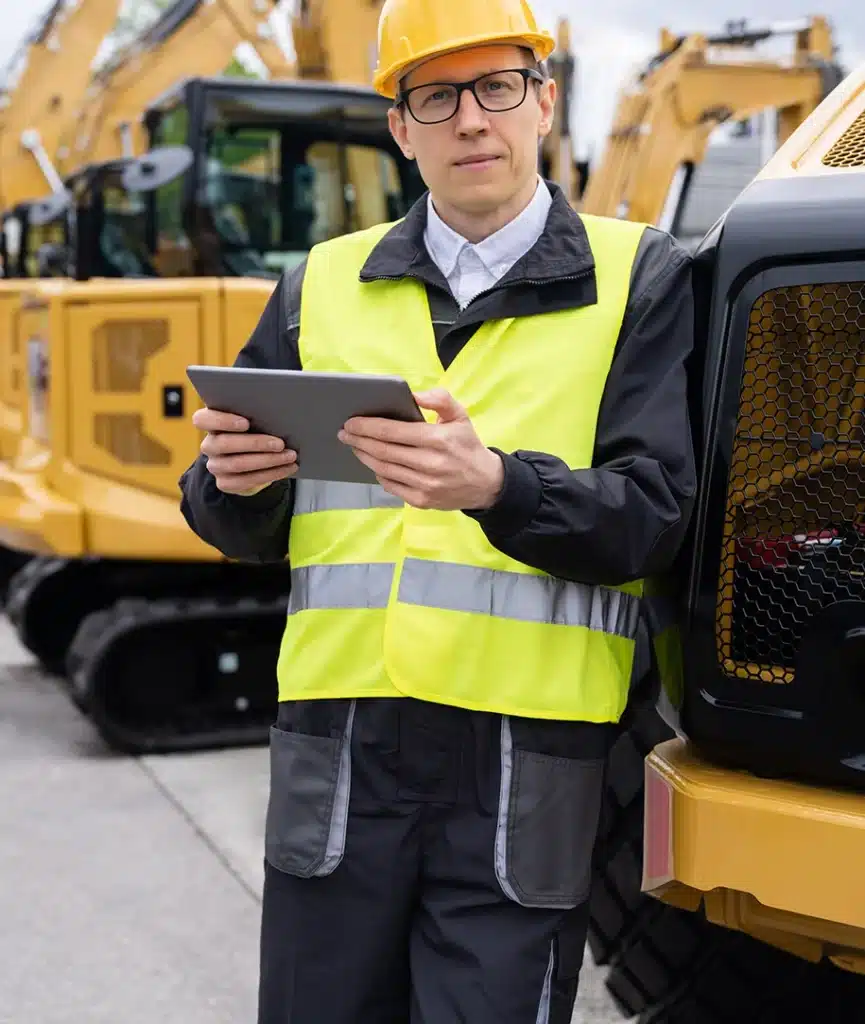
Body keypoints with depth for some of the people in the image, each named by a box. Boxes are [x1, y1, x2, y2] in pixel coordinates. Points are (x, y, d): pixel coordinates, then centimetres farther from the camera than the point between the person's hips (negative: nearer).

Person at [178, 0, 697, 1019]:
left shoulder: (640, 279, 6)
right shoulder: (323, 287, 14)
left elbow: (652, 514, -5)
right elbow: (243, 532, 14)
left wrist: (497, 486, -24)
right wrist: (233, 481, -10)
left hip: (525, 762, -2)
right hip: (338, 749, 3)